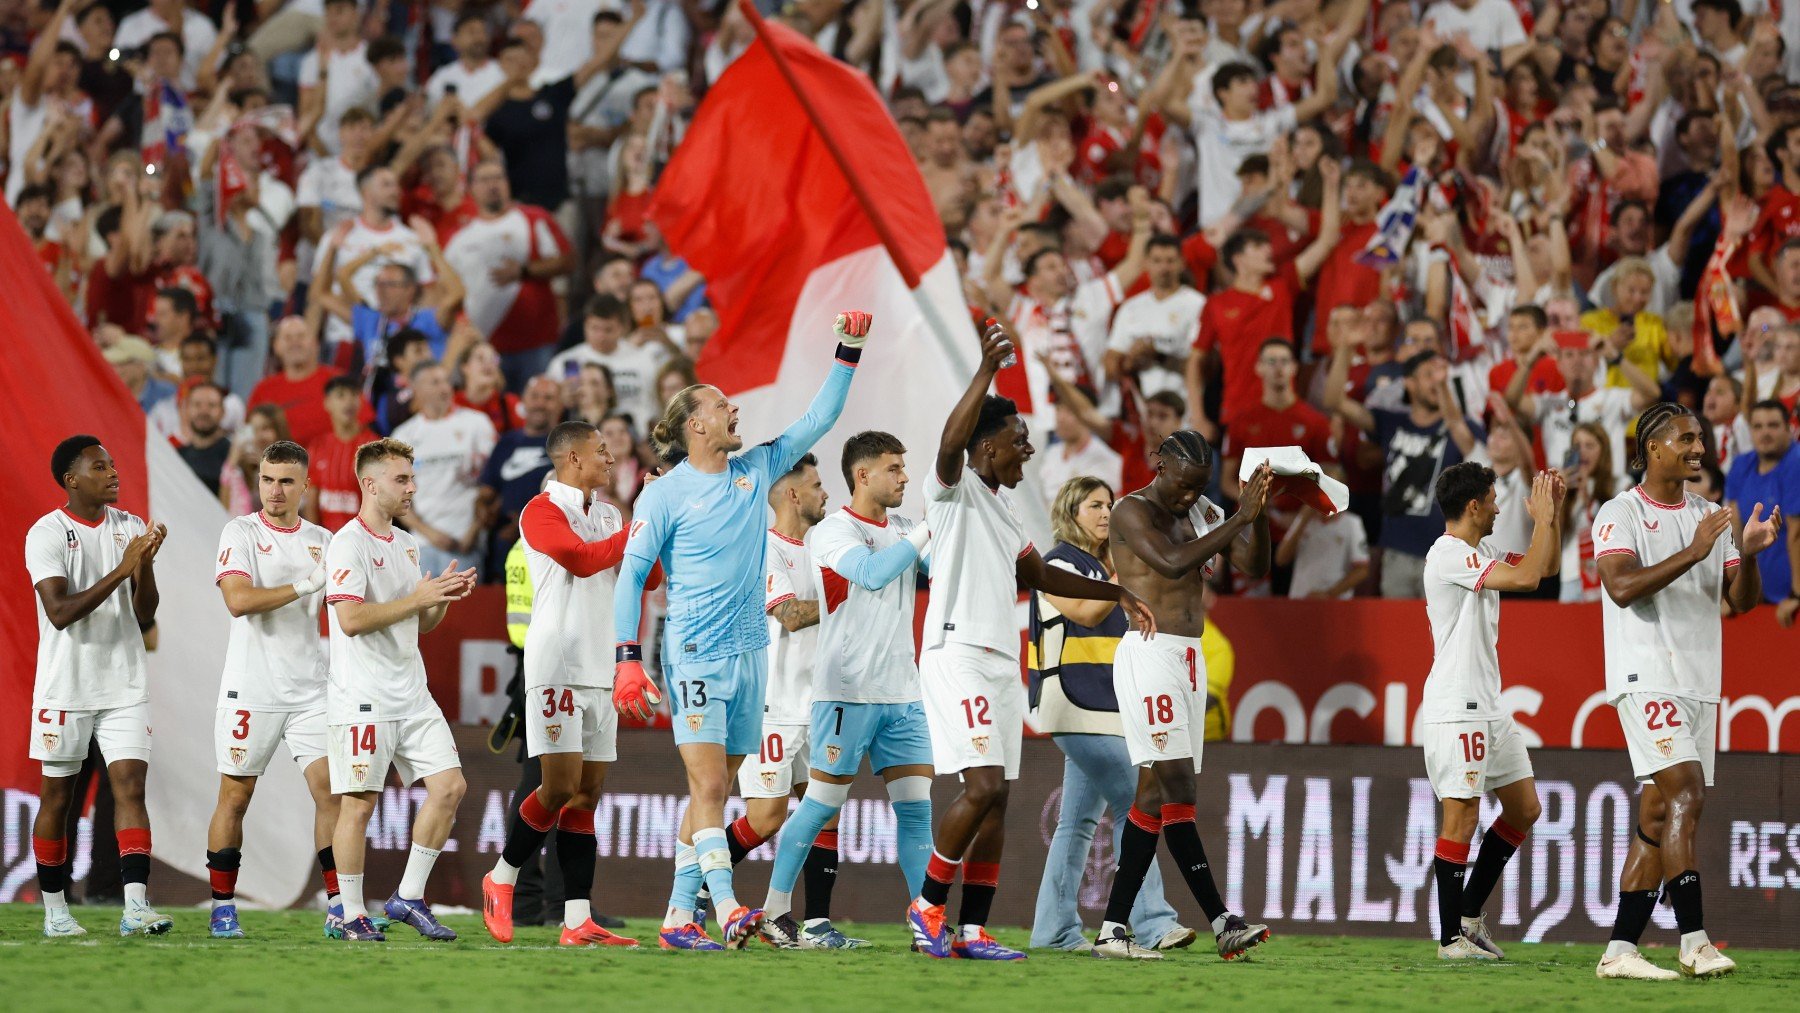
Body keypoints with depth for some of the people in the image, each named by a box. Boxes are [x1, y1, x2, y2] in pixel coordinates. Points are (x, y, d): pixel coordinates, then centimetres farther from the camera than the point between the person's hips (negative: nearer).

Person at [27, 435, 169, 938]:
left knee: (131, 785, -8)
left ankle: (135, 906, -16)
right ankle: (54, 910, 15)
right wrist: (121, 570, -24)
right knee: (57, 796, 5)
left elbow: (144, 617, 4)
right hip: (66, 685, -3)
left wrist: (147, 565, -13)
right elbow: (60, 612, -20)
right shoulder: (47, 534, -8)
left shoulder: (130, 528, 6)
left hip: (124, 685, 3)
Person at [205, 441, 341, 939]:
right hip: (251, 688, -4)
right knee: (235, 796, 0)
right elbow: (239, 600, -18)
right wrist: (305, 585, -22)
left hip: (311, 688, 4)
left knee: (331, 790, -4)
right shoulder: (241, 533, -3)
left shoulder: (322, 540, 11)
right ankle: (223, 908, 9)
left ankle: (338, 909, -2)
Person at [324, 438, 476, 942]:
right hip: (363, 700, -8)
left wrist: (444, 596, 3)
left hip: (412, 696, 8)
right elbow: (351, 618, -21)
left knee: (449, 786, 0)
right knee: (359, 803, -5)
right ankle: (353, 916, 3)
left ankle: (409, 897, 9)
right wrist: (417, 598, -18)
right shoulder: (349, 544, -10)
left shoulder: (406, 544, 17)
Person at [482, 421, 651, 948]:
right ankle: (502, 878, 10)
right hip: (556, 663, -8)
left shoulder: (609, 516, 18)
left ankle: (578, 921, -1)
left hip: (602, 668, 8)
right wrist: (639, 530, -10)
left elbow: (646, 578, 17)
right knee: (561, 786, -12)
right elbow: (582, 559, -20)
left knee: (587, 794, 2)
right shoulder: (542, 511, -7)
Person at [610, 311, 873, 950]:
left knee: (714, 789, 6)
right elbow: (630, 574, -5)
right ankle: (726, 909, -26)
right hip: (696, 654, -6)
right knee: (708, 784, -15)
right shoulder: (665, 495, -5)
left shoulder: (755, 471, 11)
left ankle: (678, 916, 9)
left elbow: (818, 420, 16)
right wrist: (628, 660, -13)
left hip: (749, 652, 6)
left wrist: (849, 352, 7)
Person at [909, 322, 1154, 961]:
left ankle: (972, 931, 6)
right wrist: (986, 372, -36)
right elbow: (951, 442, -27)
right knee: (983, 787, -18)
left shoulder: (1004, 508, 22)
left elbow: (1039, 575, 33)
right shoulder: (956, 489, -4)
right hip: (958, 652, -9)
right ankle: (928, 905, -4)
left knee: (996, 800, 5)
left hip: (1003, 662, 9)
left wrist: (1115, 593, 31)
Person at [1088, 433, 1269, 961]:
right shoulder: (1133, 511, -7)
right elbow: (1173, 562, -23)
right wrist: (1238, 518, -21)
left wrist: (1258, 513, -6)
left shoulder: (1204, 513, 15)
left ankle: (1113, 929, 6)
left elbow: (1254, 566, 11)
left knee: (1157, 790, 5)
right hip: (1149, 654, -8)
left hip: (1190, 659, 8)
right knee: (1176, 784, -14)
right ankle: (1221, 921, -21)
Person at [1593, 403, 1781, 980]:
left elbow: (1742, 601, 12)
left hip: (1700, 683, 7)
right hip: (1647, 677, -7)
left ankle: (1620, 950, 6)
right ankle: (1693, 941, -20)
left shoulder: (1708, 517, 16)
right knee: (1686, 794, -19)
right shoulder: (1621, 514, -3)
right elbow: (1623, 586, -19)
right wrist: (1692, 554, -24)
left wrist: (1749, 553, -8)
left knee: (1659, 815, 4)